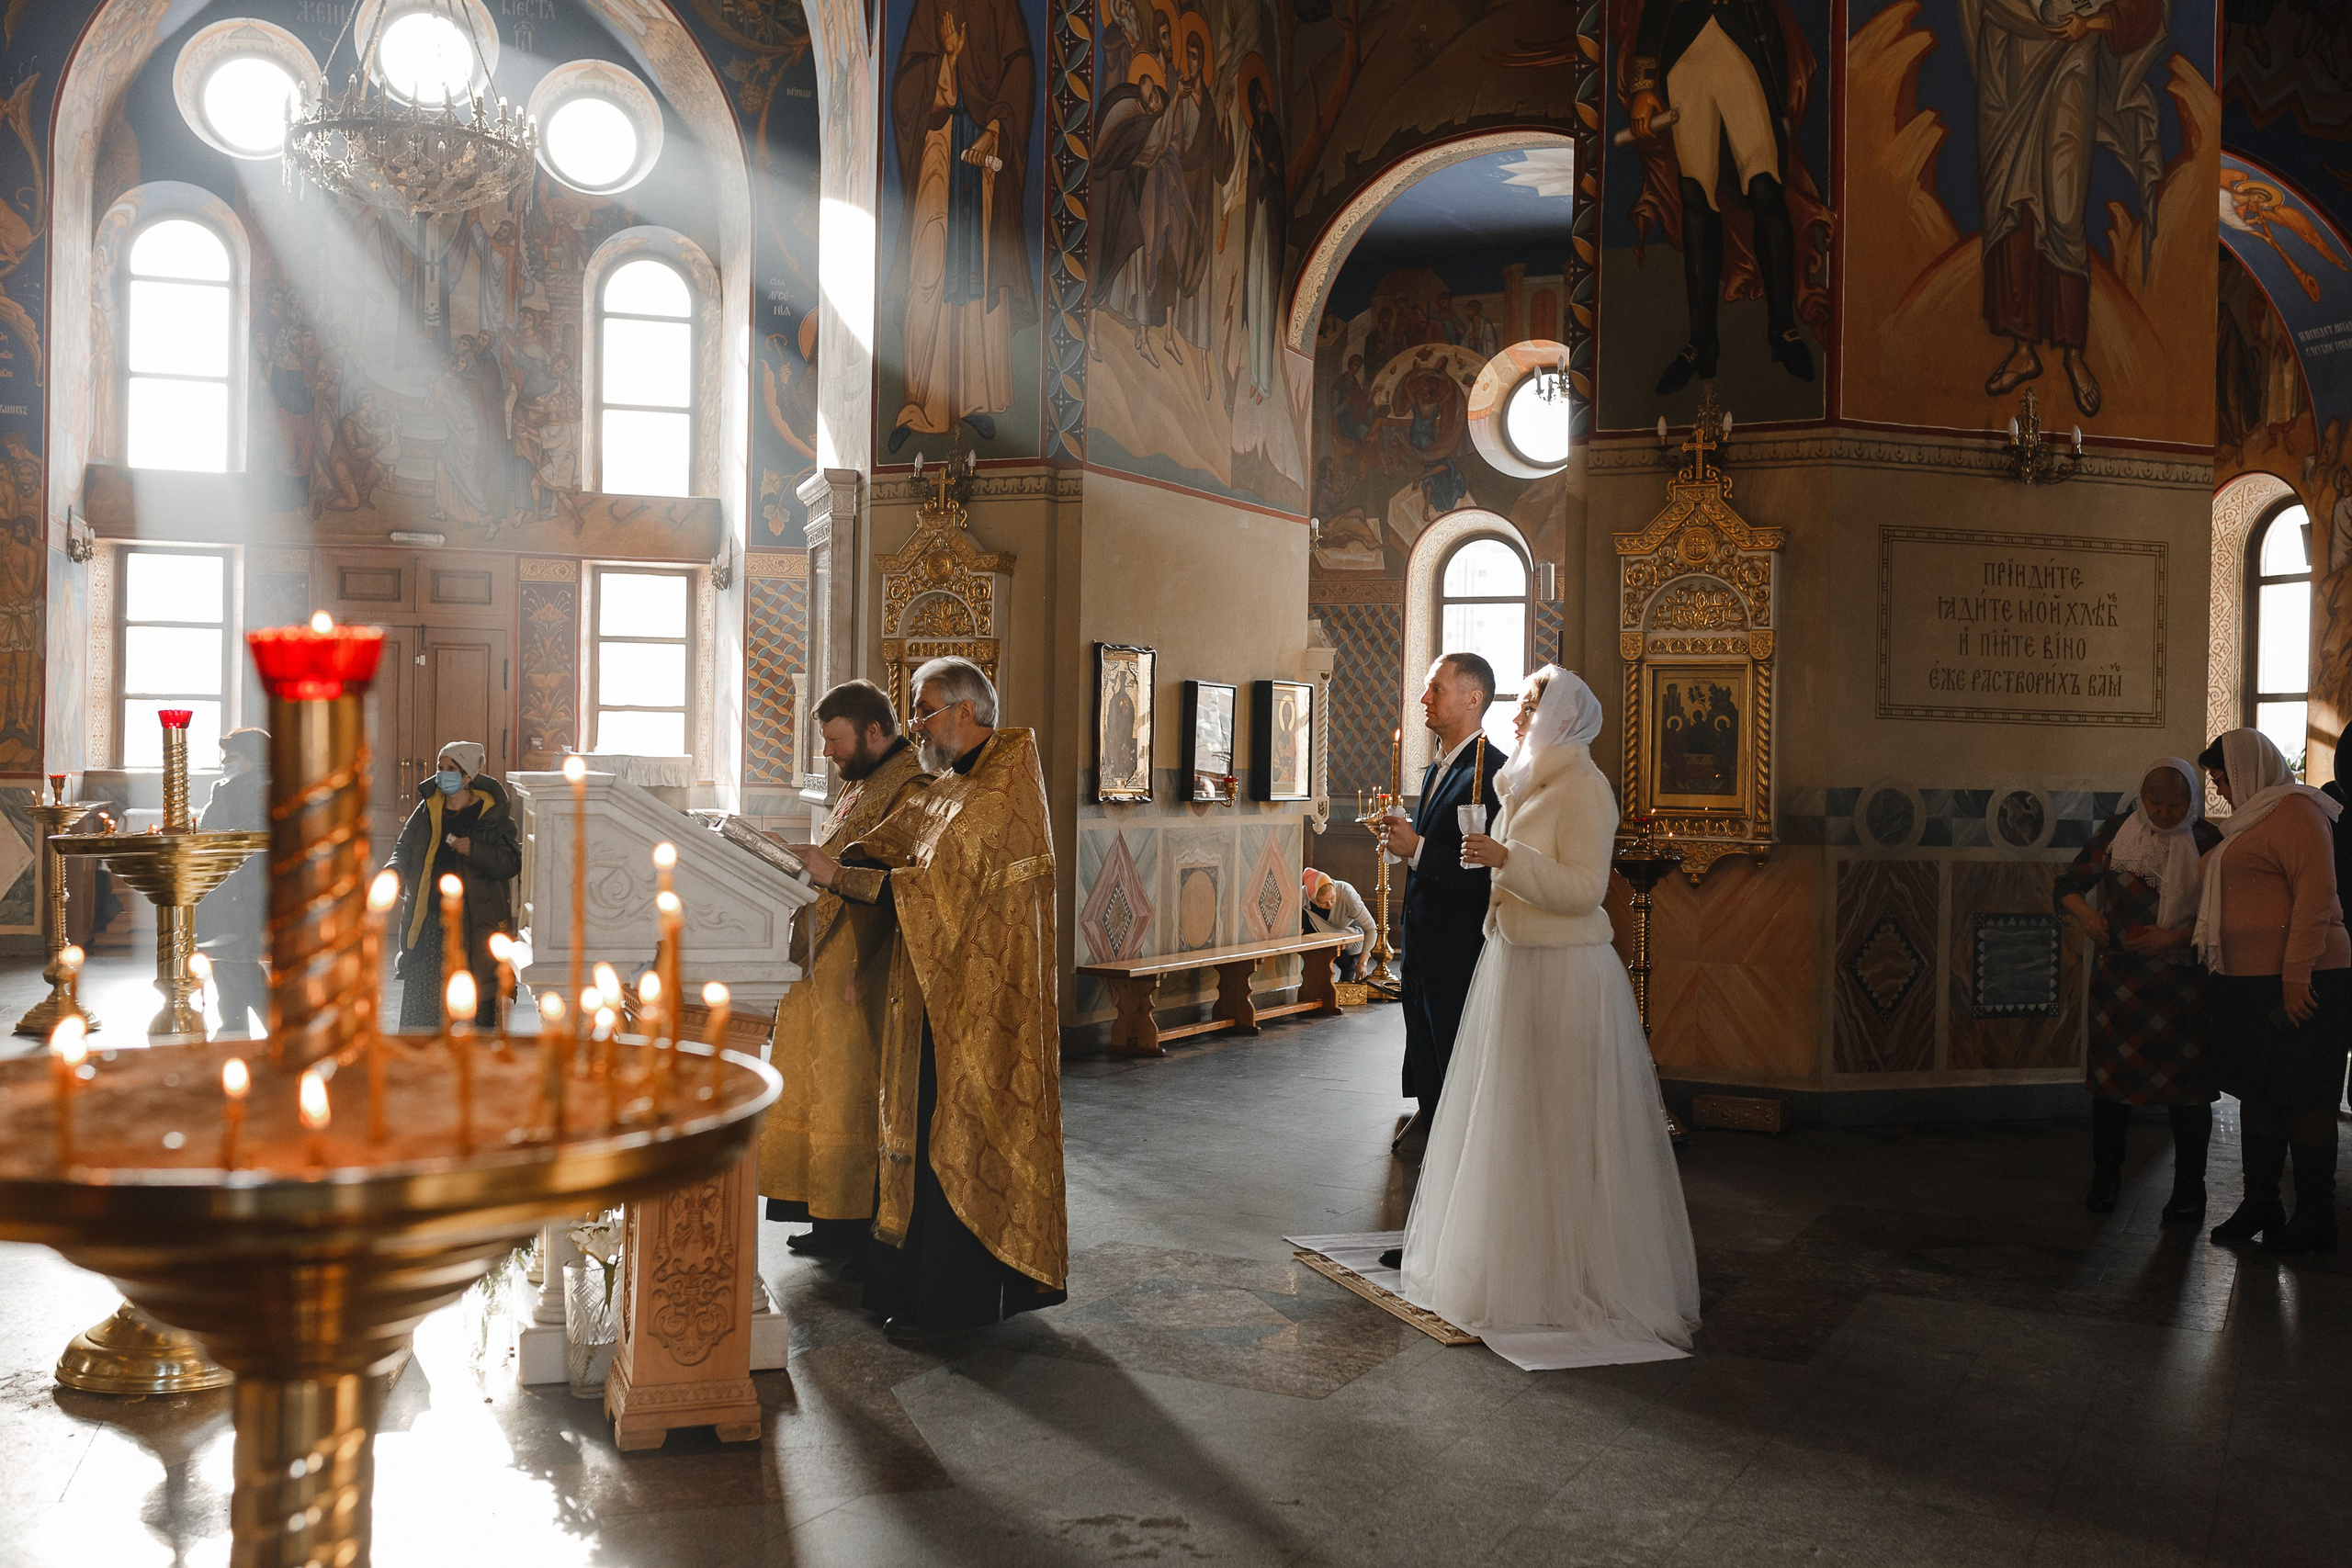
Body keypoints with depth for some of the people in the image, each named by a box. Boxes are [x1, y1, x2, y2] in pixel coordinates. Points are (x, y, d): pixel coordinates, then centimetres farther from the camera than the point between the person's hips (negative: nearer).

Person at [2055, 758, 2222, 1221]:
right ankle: (2105, 1179, 23)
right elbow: (2070, 882, 5)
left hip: (2182, 984, -2)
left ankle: (2188, 1190, 15)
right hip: (2119, 978, 2)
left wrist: (2172, 937, -18)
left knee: (2185, 1083, 1)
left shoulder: (2207, 841, -2)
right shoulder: (2117, 830, 4)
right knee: (2110, 1078, 7)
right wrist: (2084, 912, -15)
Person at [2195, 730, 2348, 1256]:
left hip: (2295, 984, -9)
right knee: (2256, 1095, 12)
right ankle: (2260, 1206, 20)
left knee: (2303, 1102, -1)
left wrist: (2296, 978, -23)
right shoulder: (2248, 821, 20)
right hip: (2246, 983, 9)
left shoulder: (2294, 809, -10)